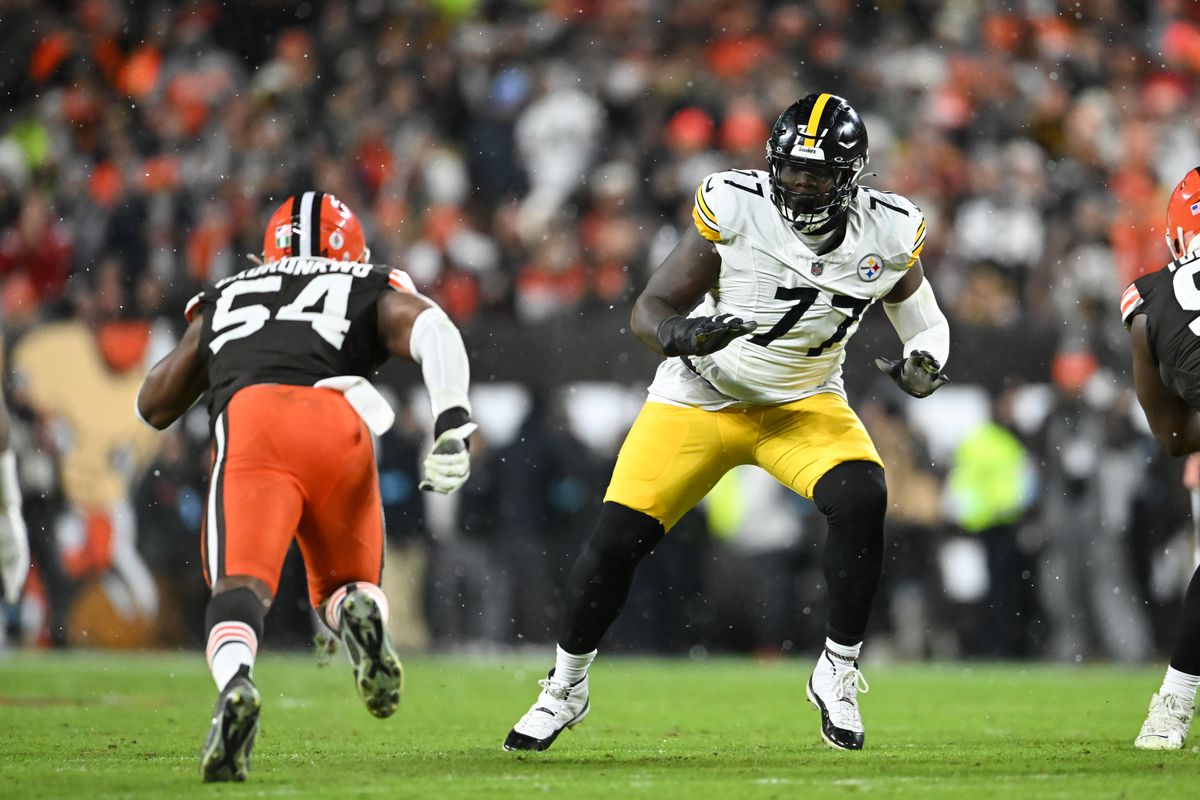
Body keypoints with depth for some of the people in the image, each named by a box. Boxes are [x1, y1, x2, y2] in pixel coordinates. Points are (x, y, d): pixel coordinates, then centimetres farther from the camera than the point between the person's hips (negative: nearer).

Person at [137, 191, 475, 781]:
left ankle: (235, 685, -45)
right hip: (338, 424, 0)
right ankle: (361, 611, -19)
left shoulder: (224, 298, 35)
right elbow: (431, 331, 7)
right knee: (344, 585, 19)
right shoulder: (374, 293, 31)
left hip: (248, 420, 0)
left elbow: (154, 407, 43)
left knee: (239, 584, -12)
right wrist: (453, 426, -4)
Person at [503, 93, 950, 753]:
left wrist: (924, 364, -18)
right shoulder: (735, 208, -20)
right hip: (700, 396, -1)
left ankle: (839, 676, -10)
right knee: (618, 538, -8)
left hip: (802, 403, 1)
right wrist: (680, 334, -38)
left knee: (861, 500, -27)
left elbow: (924, 322, 5)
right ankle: (565, 689, 17)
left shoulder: (888, 233, -11)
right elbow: (650, 309, -15)